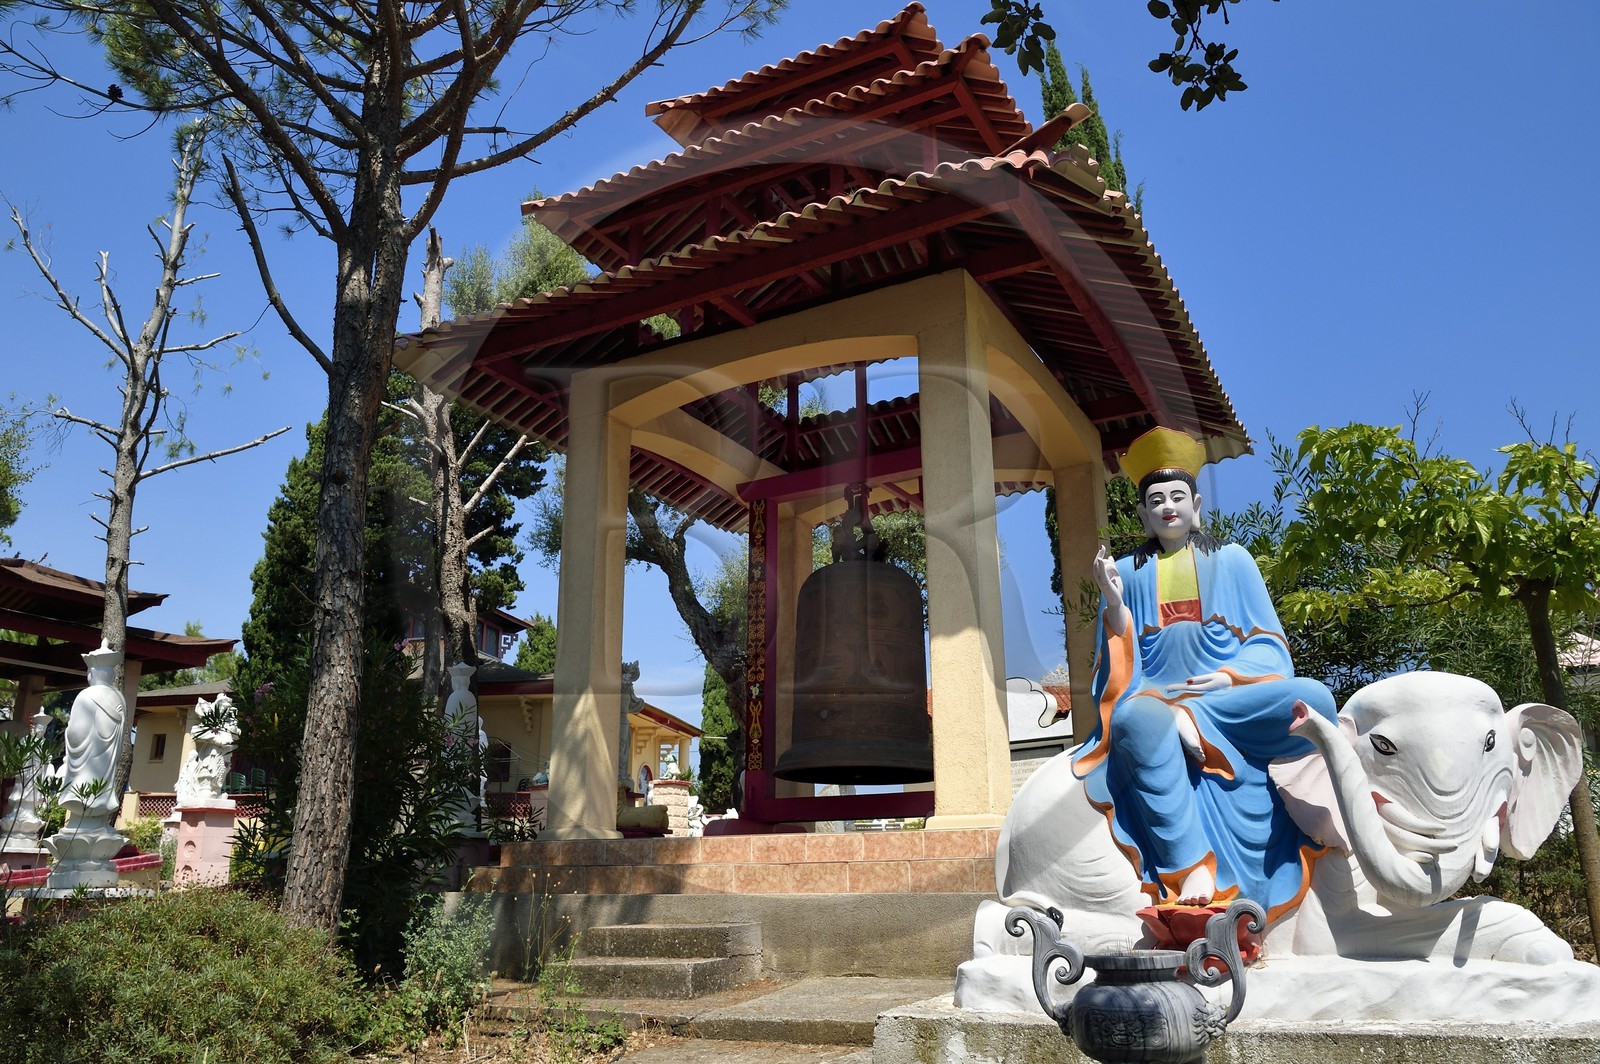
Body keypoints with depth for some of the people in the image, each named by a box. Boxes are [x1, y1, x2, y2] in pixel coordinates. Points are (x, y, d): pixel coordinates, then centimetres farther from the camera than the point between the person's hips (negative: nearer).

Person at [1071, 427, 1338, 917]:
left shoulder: (1232, 559, 16)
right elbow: (1120, 668, 9)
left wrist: (1231, 677, -9)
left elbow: (1267, 644, 11)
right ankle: (1190, 868, -40)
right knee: (1135, 720, -41)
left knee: (1313, 699, -31)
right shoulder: (1127, 572, 16)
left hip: (1235, 702, 1)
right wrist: (1114, 604, -8)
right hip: (1156, 701, -1)